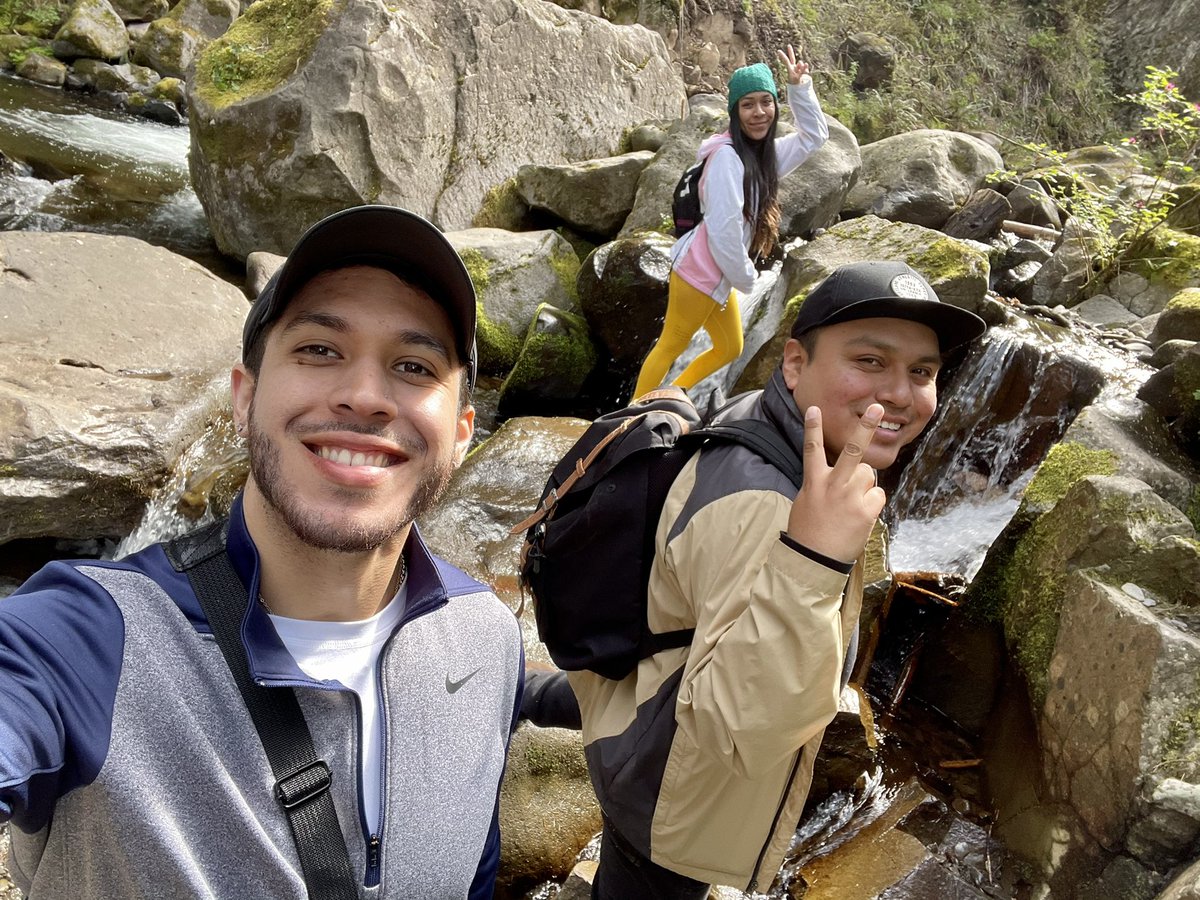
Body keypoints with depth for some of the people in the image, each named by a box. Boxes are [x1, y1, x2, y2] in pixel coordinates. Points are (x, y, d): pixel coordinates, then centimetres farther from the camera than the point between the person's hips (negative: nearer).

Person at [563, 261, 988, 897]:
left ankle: (526, 696, 58)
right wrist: (808, 563, -56)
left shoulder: (756, 420, -10)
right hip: (667, 790, -8)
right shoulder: (756, 510, -39)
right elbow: (739, 731, -45)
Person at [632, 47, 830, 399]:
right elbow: (723, 227, -25)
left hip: (719, 277, 10)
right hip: (699, 273, -10)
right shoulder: (727, 156, -20)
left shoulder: (765, 154, 9)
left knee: (730, 348, 19)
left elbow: (815, 135, 19)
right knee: (669, 349, -1)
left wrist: (799, 87, 5)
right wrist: (744, 277, -13)